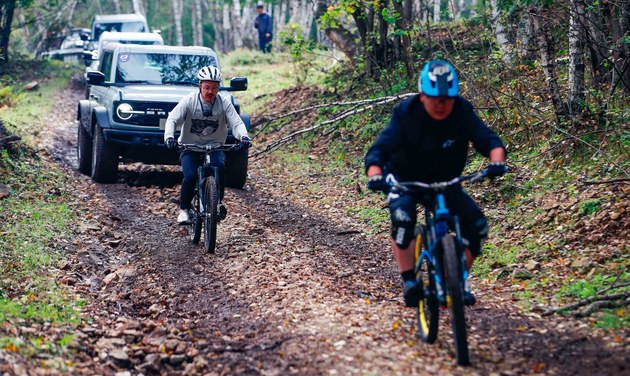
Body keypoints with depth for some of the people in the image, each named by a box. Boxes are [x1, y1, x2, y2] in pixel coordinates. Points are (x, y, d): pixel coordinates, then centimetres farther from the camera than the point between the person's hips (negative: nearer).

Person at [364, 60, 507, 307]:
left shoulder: (462, 113, -20)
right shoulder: (406, 114, -25)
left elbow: (489, 141, -26)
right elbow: (378, 150, -34)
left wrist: (497, 161, -50)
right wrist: (375, 176, -54)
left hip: (445, 182, 3)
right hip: (404, 180, -3)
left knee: (476, 225, -13)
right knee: (403, 216, -33)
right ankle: (409, 280, -19)